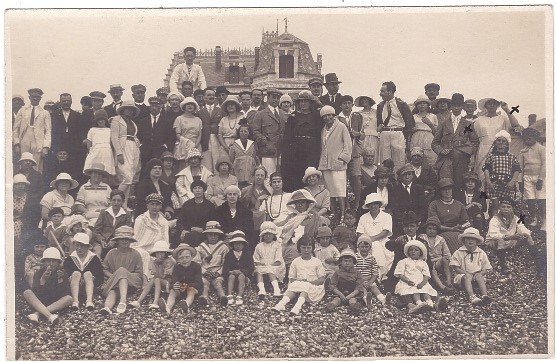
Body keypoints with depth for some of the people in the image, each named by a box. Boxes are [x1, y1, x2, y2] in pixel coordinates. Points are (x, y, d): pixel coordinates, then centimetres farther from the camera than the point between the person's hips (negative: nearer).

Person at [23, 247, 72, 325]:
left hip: (56, 304, 0)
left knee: (69, 298, -27)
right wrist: (42, 280, -27)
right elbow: (36, 294, -14)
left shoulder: (62, 273, 1)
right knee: (27, 293, -26)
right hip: (39, 303, 0)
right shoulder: (39, 273, -1)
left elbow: (65, 294, -11)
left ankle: (36, 314, -40)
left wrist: (60, 280, -23)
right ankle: (49, 316, -49)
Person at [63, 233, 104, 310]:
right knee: (76, 273, -26)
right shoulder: (69, 259, 5)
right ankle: (75, 301, -45)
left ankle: (89, 300, -49)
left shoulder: (94, 258, 3)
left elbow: (100, 277, -3)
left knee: (88, 274, -28)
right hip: (73, 288, 0)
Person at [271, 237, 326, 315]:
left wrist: (309, 282, -16)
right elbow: (292, 279, 11)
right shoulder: (295, 261, 13)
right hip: (298, 284, 2)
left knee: (305, 287, -35)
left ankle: (297, 306, -61)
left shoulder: (317, 262, 6)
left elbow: (321, 280, 0)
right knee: (292, 288, -31)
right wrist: (297, 281, -12)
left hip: (313, 286, -2)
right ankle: (281, 304, -54)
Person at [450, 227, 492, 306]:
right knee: (467, 276, -36)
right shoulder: (458, 253, 3)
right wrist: (467, 273, -15)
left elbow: (486, 269, 7)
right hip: (462, 275, -2)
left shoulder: (481, 253, 10)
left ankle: (484, 295, -55)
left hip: (478, 275, 2)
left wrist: (478, 274, -13)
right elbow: (456, 268, -3)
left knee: (479, 276, -32)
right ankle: (472, 297, -60)